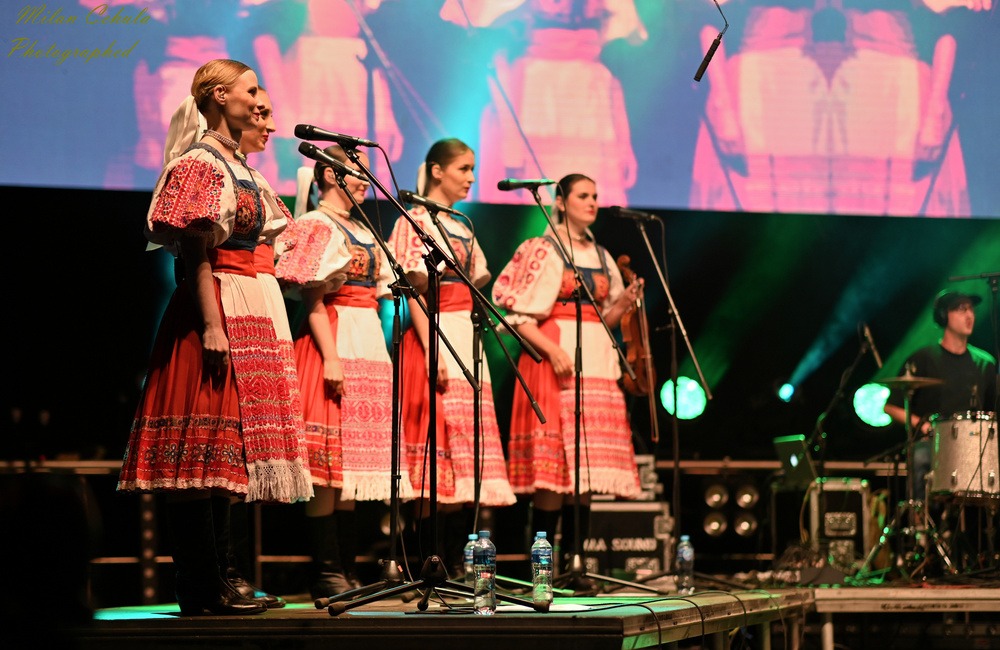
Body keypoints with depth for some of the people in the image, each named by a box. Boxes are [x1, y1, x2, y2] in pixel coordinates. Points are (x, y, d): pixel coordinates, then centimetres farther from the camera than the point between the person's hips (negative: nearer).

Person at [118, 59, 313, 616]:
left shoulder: (239, 168, 20)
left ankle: (215, 583, 11)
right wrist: (212, 324, -23)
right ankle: (201, 589, -10)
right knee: (203, 446, -9)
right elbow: (196, 251, -15)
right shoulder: (202, 163, -8)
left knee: (224, 447, 9)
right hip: (214, 307, -10)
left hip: (245, 309, 10)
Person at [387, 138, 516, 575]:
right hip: (434, 334, -8)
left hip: (466, 338, 8)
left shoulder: (463, 230, 21)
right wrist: (432, 350, -20)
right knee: (436, 449, -11)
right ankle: (429, 563, -11)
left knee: (467, 451, 4)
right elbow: (414, 289, -12)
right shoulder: (416, 220, -2)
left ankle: (457, 561, 6)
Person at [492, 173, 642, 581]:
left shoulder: (601, 257, 18)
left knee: (589, 468, 2)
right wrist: (553, 350, -20)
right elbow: (518, 315, -7)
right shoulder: (542, 251, 0)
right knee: (553, 463, -12)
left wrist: (624, 303, 2)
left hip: (598, 361, 7)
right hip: (554, 359, -6)